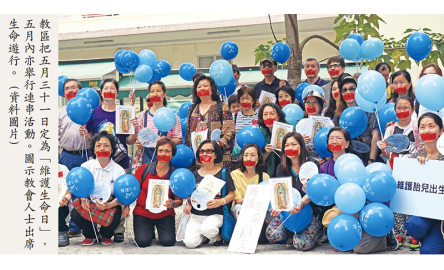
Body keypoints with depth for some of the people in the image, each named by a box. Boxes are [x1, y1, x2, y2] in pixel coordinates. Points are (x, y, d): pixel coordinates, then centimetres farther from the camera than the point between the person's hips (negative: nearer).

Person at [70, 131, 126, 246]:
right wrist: (83, 199, -19)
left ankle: (106, 236, 10)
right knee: (75, 215, -28)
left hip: (110, 205, -1)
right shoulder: (86, 166, 3)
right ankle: (90, 235, 7)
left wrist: (108, 205, -23)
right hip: (88, 203, 1)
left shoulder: (119, 170, -1)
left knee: (114, 219, -32)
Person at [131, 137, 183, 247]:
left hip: (165, 214, 0)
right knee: (142, 242, -17)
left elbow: (179, 200, -2)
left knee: (168, 241, -18)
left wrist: (172, 204, -23)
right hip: (142, 213, 0)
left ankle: (161, 229, 17)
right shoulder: (145, 168, -5)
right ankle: (149, 230, 18)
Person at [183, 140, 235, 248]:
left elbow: (231, 194, 1)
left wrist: (221, 202, -19)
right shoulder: (195, 174, 12)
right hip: (196, 215, 3)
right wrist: (188, 204, -3)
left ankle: (217, 236, 1)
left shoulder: (223, 173, 2)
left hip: (215, 214, -3)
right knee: (190, 242, -21)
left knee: (207, 228, -37)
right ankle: (205, 236, 16)